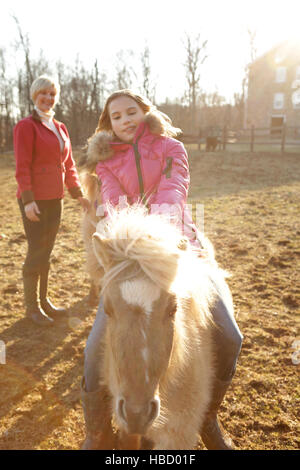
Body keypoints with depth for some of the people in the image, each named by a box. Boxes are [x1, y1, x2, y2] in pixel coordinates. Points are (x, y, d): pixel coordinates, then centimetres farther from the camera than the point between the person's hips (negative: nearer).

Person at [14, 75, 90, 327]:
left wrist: (79, 194, 10)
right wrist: (28, 200, -19)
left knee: (46, 251, 13)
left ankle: (44, 300, 26)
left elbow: (69, 164, 16)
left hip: (55, 198, 7)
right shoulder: (26, 126, -6)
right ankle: (31, 306, 13)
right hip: (34, 200, -6)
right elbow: (22, 167, -12)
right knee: (36, 251, -2)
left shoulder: (61, 128, 14)